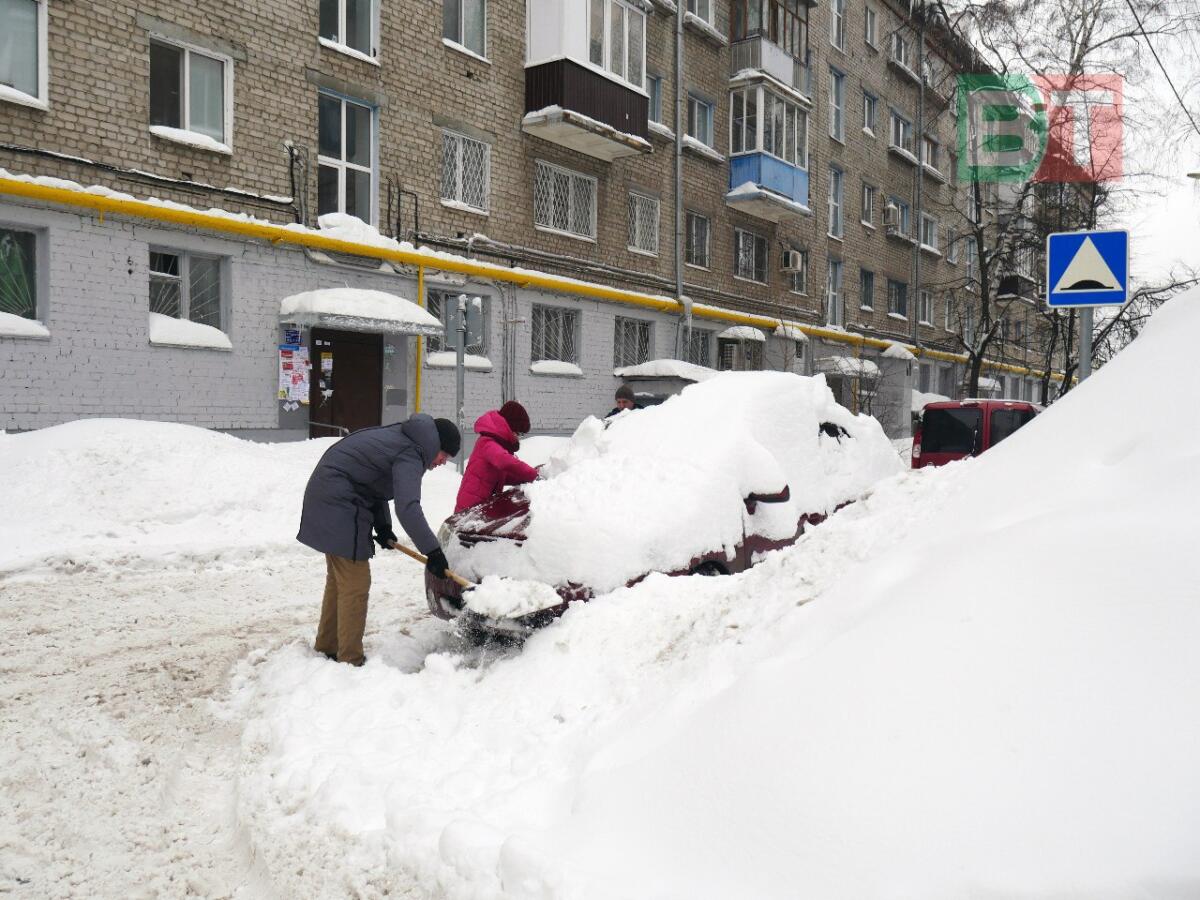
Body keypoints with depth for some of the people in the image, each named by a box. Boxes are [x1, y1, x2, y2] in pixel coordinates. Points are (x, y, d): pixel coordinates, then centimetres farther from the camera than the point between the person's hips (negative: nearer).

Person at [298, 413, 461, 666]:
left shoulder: (400, 438, 12)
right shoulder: (410, 455, -18)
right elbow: (408, 507, -31)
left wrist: (382, 525, 9)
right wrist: (432, 551, -28)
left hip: (326, 497, 11)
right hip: (340, 507, -11)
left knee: (339, 579, 20)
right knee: (355, 584, -6)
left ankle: (327, 646, 32)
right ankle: (350, 660, 0)